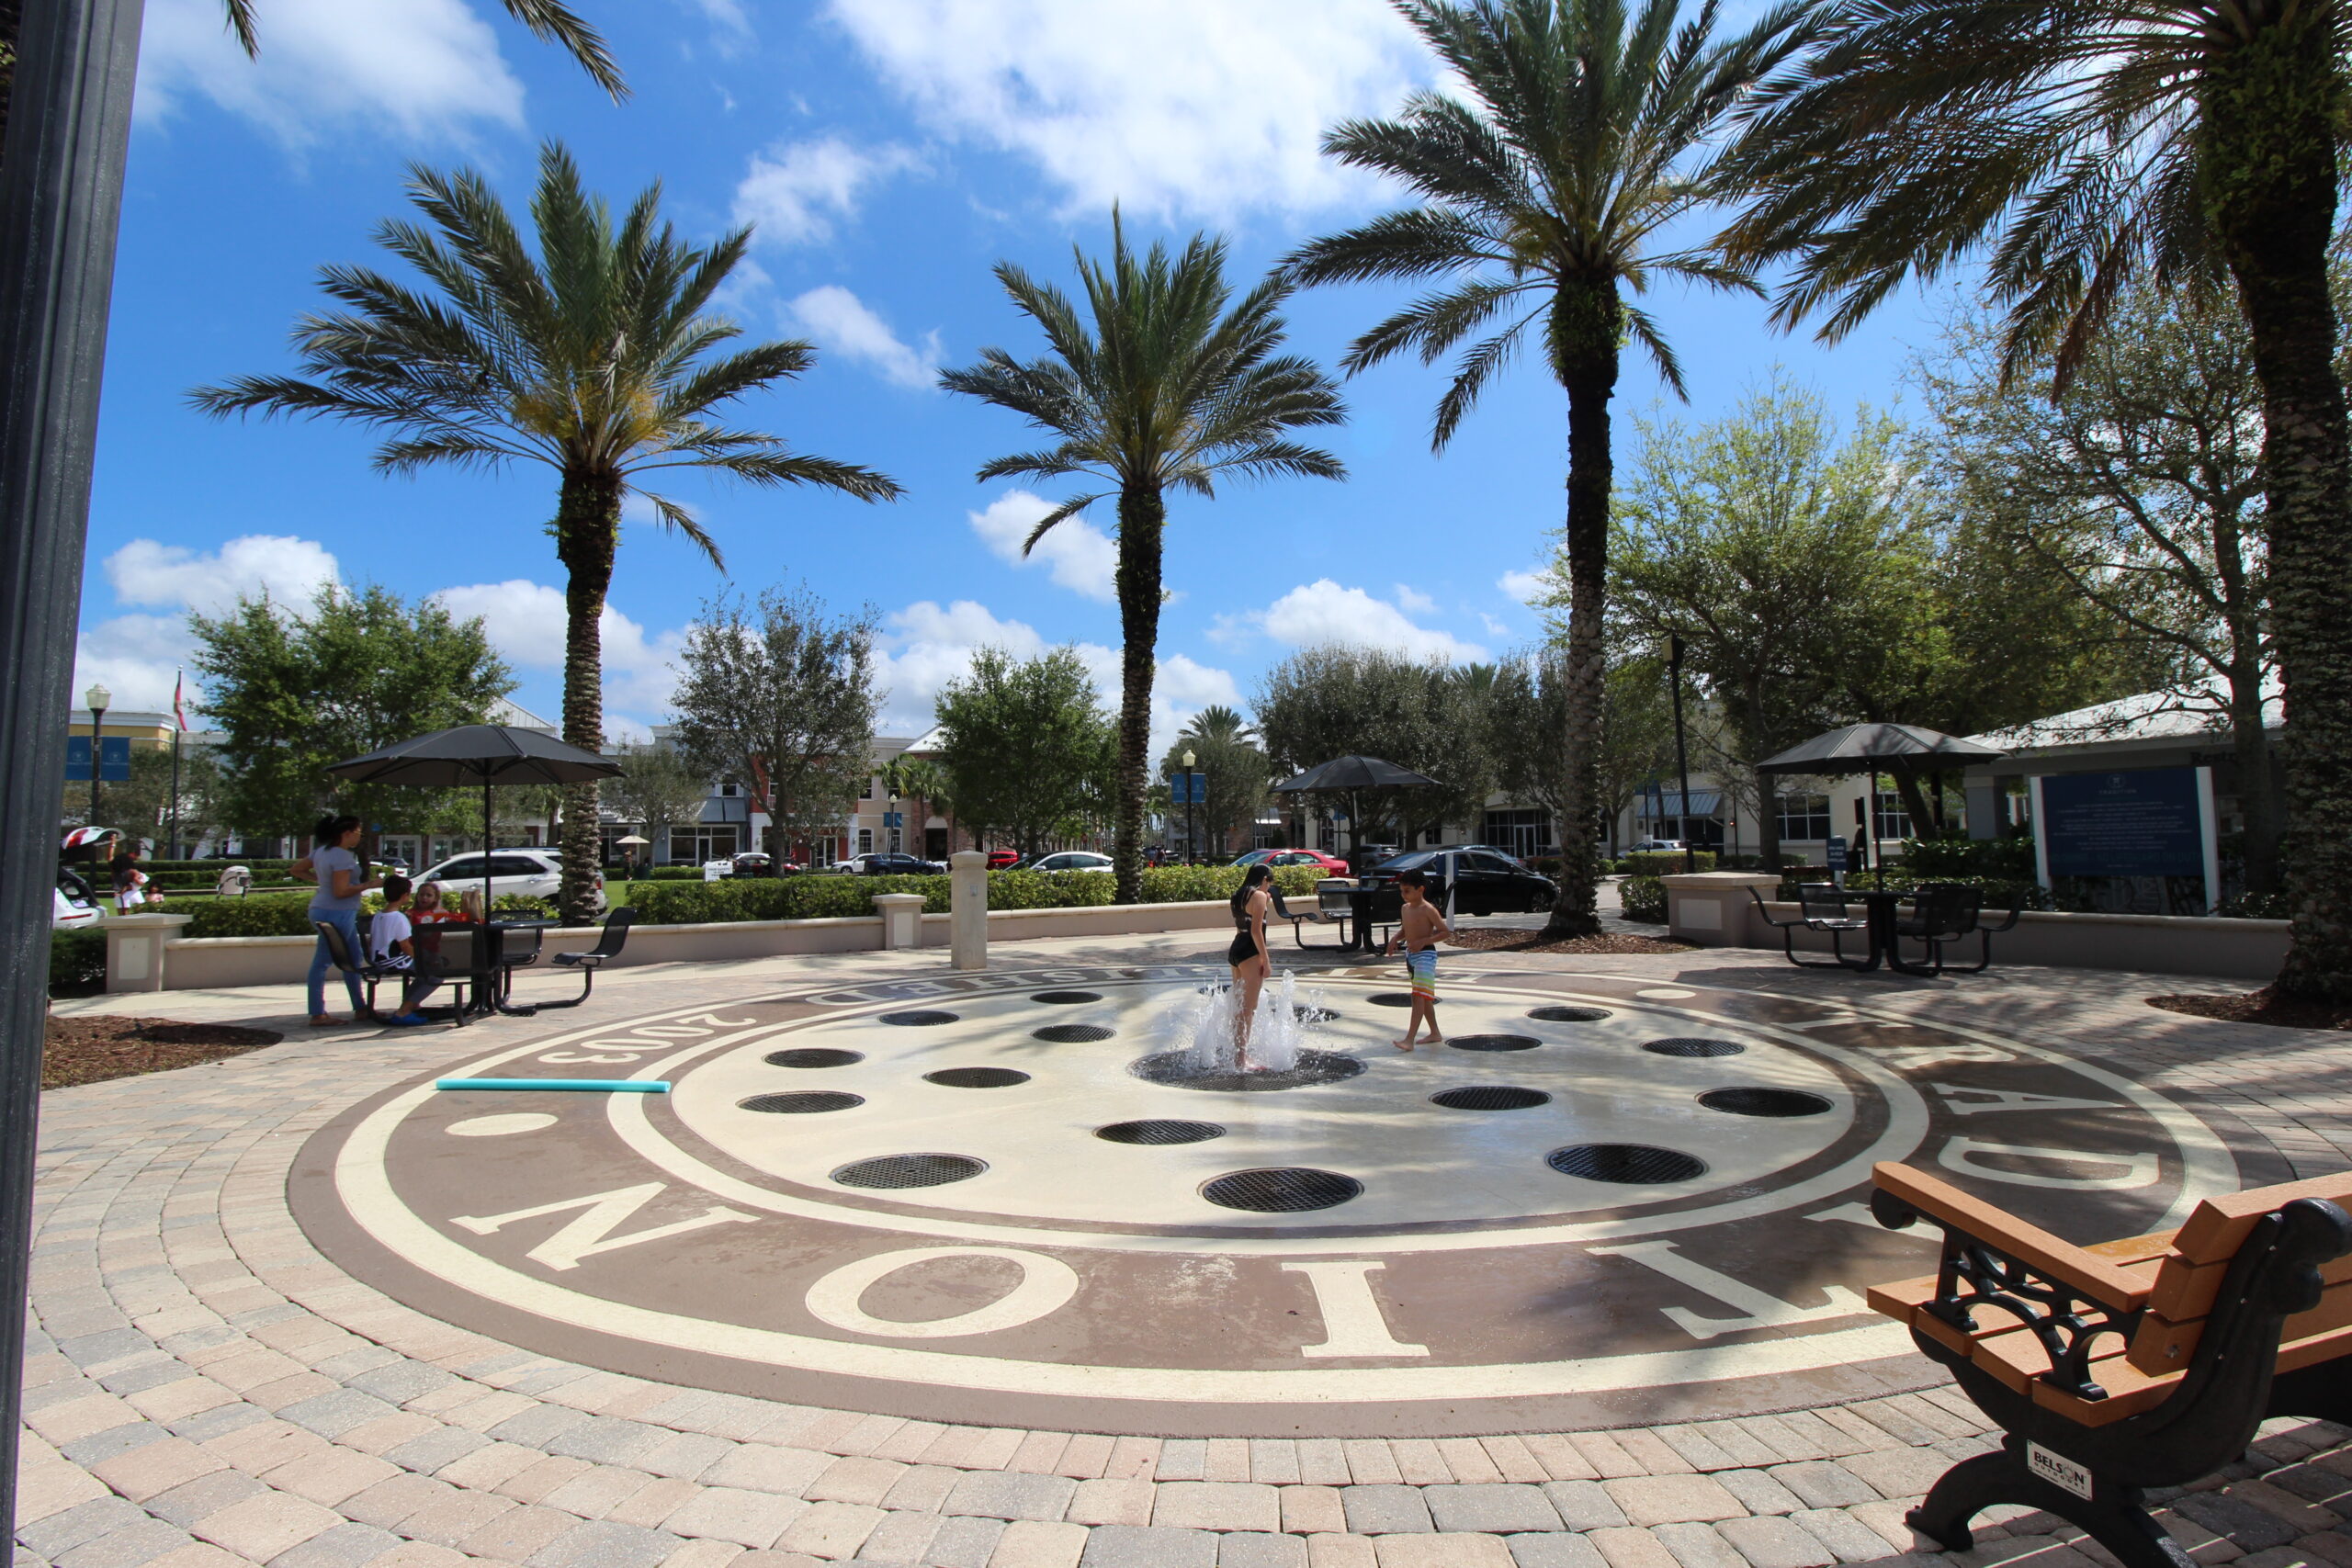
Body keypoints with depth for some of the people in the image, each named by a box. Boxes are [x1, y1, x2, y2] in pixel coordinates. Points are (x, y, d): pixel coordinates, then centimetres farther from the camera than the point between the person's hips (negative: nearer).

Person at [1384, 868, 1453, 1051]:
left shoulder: (1428, 909, -13)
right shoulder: (1406, 908, 10)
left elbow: (1446, 931, -13)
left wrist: (1424, 941, -22)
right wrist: (1395, 939, 2)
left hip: (1425, 955, -9)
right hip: (1410, 955, 9)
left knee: (1419, 996, -14)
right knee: (1424, 997, 16)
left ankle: (1409, 1039, -21)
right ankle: (1435, 1034, 29)